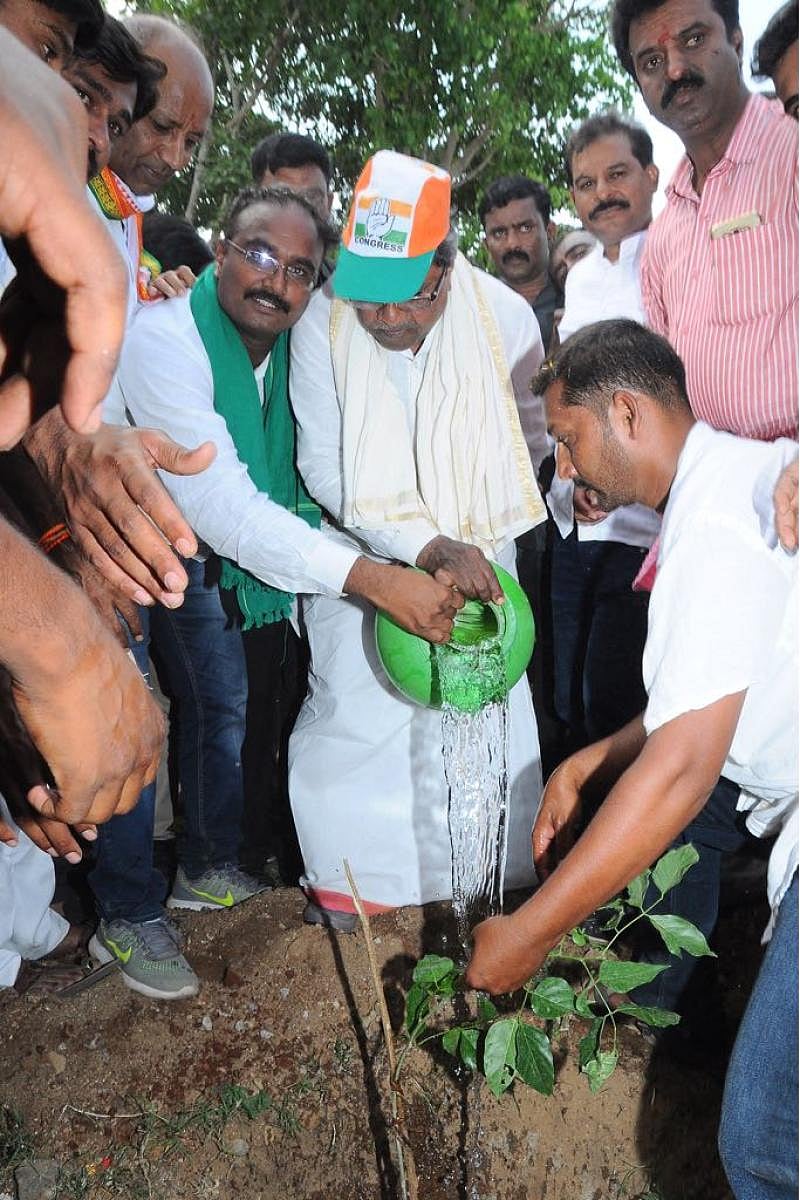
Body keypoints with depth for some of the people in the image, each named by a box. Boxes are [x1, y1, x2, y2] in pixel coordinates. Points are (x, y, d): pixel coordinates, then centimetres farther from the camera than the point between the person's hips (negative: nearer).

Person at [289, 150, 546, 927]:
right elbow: (326, 469, -19)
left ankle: (494, 875, 24)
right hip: (361, 551, -1)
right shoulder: (322, 323, -19)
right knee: (352, 705, -2)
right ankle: (348, 872, 21)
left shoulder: (506, 317, -14)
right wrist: (427, 547, -28)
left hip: (475, 553, 2)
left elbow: (528, 442, 0)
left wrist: (471, 542, -5)